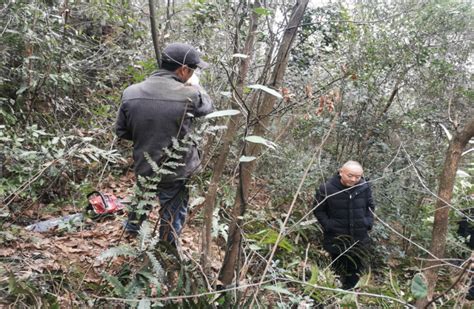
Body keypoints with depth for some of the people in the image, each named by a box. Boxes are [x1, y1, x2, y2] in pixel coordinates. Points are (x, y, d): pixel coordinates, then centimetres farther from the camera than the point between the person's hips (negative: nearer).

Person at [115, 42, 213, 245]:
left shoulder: (131, 93, -11)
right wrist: (195, 86, 14)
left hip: (143, 168, 5)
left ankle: (132, 226, 58)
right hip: (176, 174, -5)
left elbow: (121, 131, 1)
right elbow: (208, 107, 0)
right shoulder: (190, 95, -23)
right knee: (172, 217, 16)